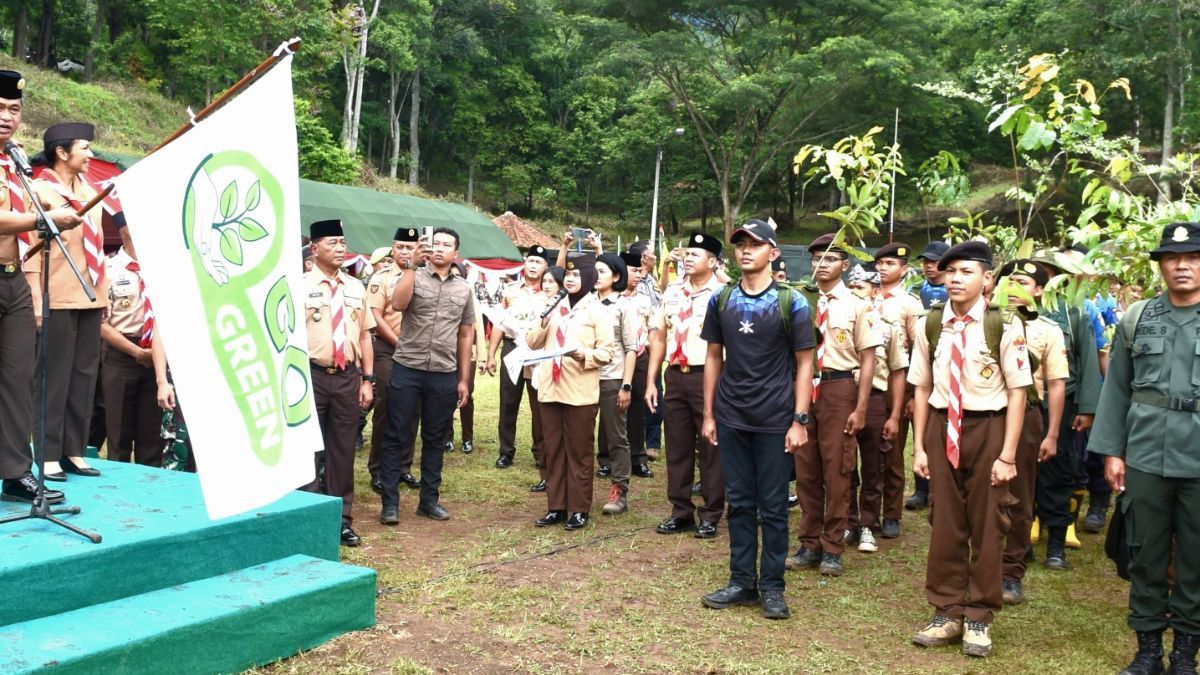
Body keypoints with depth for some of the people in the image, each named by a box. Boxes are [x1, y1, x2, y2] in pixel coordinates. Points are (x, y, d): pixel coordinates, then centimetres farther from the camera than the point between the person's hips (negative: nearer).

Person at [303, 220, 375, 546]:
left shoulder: (356, 287, 11)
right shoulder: (299, 286, -3)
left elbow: (364, 335, 12)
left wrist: (368, 380, 7)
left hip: (348, 376, 4)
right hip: (312, 375, -4)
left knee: (343, 449, 10)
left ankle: (341, 518, 20)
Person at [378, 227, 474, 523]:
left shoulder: (464, 290, 10)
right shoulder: (414, 277, 0)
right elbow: (397, 304, -21)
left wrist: (464, 379, 12)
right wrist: (412, 264, -22)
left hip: (444, 376, 3)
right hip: (407, 370, -3)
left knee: (435, 440, 12)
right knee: (397, 437, 2)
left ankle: (429, 499, 23)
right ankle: (390, 502, 10)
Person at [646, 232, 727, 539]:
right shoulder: (672, 292, 11)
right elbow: (659, 335, 13)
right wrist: (651, 381, 8)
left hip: (707, 376, -5)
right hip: (675, 376, 6)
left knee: (710, 449, 3)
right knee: (677, 447, 10)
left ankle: (711, 516, 13)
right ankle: (681, 512, 21)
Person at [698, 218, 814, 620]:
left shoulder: (791, 302, -4)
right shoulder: (721, 300, 5)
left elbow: (804, 363, -3)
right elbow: (714, 358, 10)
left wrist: (799, 420, -9)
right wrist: (709, 414, 7)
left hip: (774, 421, -3)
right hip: (731, 420, 3)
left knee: (773, 507, 4)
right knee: (739, 502, 10)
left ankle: (772, 586, 16)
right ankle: (741, 580, 21)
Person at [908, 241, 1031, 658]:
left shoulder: (1003, 327, -9)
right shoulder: (929, 325, 1)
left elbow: (1017, 392, -7)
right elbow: (922, 388, 7)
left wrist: (1007, 455, -9)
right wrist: (919, 446, 4)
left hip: (987, 428, -3)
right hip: (941, 428, 3)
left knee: (986, 525, 8)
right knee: (944, 522, 10)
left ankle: (979, 617, 24)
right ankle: (947, 613, 25)